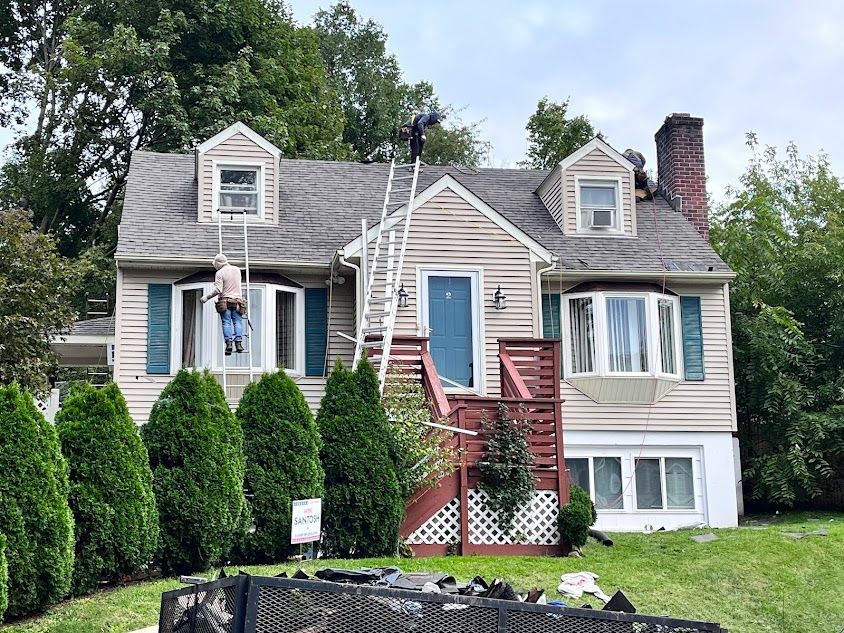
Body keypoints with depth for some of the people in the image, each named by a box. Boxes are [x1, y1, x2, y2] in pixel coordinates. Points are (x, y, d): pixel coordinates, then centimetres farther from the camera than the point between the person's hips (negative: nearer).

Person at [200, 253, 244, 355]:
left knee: (226, 322, -1)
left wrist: (206, 297, -4)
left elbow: (218, 290, -14)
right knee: (238, 322, 3)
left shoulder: (220, 273, -8)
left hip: (224, 302, -3)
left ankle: (228, 343, -11)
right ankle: (238, 342, -7)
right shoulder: (237, 270, 9)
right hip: (237, 300, 3)